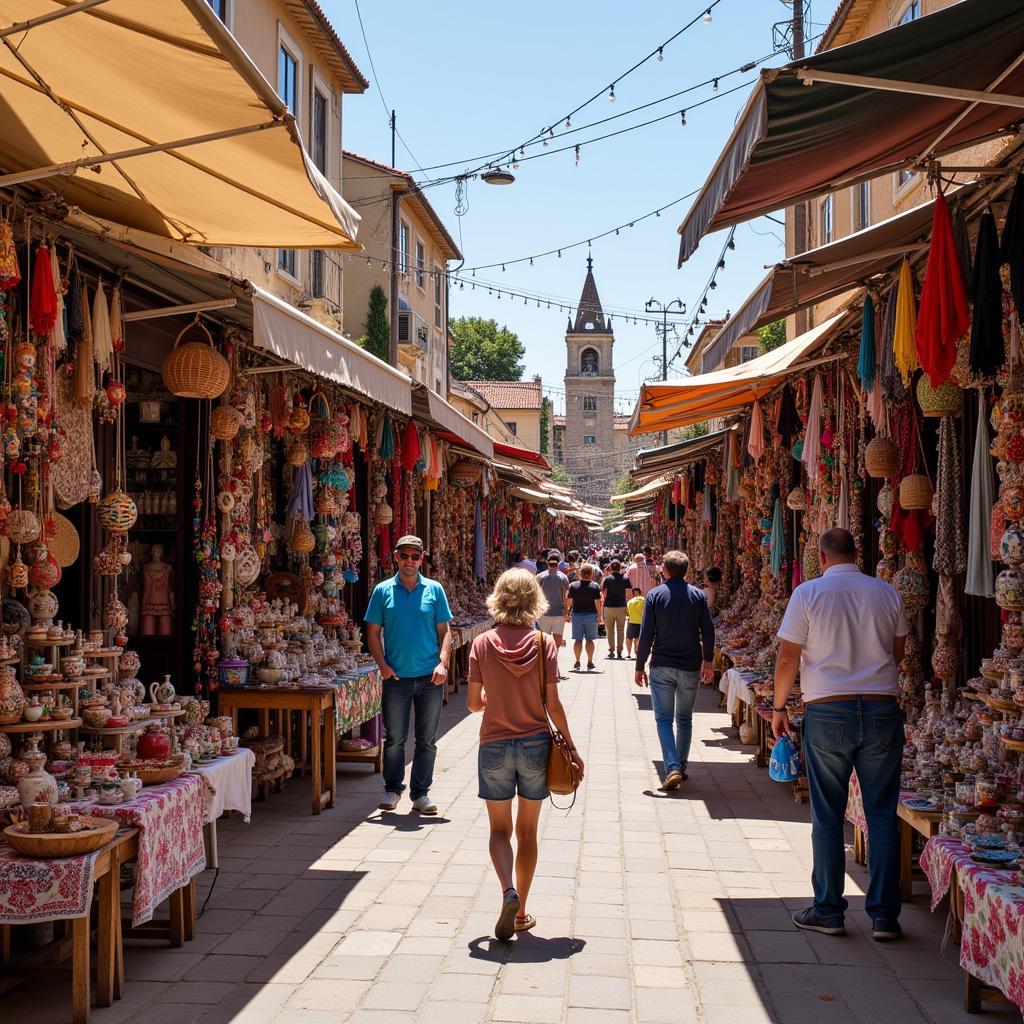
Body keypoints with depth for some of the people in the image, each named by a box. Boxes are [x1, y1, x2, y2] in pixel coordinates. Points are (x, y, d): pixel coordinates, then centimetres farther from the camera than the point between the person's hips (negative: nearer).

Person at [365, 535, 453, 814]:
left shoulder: (434, 590, 4)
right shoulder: (383, 591, 3)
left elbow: (444, 631, 4)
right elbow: (373, 632, 5)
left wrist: (443, 663, -10)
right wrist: (382, 664, -8)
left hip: (430, 677, 1)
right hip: (396, 677, 0)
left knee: (427, 740, 6)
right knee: (394, 738, 6)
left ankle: (421, 793, 17)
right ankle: (392, 789, 22)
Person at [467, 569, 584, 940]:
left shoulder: (483, 643, -7)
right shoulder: (543, 643, -8)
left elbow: (473, 703, -5)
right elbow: (552, 704, -8)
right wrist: (571, 747, 2)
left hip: (494, 746, 0)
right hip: (535, 745, 1)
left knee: (499, 830, 11)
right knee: (527, 832, 14)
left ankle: (509, 892, -13)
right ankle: (521, 912, 19)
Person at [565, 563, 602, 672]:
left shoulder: (573, 586, -3)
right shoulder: (595, 586, -6)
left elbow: (569, 601, -2)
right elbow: (597, 603, -8)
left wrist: (567, 614, 8)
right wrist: (599, 616, 0)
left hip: (577, 614, 1)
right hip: (591, 615, -1)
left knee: (578, 639, 5)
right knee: (589, 639, 6)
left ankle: (577, 662, 4)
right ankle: (590, 663, 7)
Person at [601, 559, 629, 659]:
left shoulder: (607, 579, -6)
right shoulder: (625, 579, 0)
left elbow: (603, 593, -6)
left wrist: (603, 598, 15)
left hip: (609, 606, -1)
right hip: (621, 606, 1)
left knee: (610, 630, 7)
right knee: (620, 630, 7)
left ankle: (611, 650, 6)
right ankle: (619, 651, 4)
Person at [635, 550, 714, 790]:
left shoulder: (655, 595, -6)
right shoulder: (698, 595, 0)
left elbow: (646, 634, -7)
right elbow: (708, 632, 1)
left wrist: (640, 666, 1)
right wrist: (707, 661, 13)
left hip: (662, 666, -2)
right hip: (690, 667, 2)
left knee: (664, 719, 1)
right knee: (685, 719, 15)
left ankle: (672, 768, -13)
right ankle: (681, 767, 21)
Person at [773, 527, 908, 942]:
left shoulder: (808, 593, -4)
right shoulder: (887, 593, 4)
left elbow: (787, 659, -4)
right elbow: (898, 654, 13)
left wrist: (779, 707, 8)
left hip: (828, 713, -2)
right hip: (882, 710, 2)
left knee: (827, 816, 7)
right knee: (882, 815, 7)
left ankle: (828, 911, 14)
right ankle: (884, 915, 9)